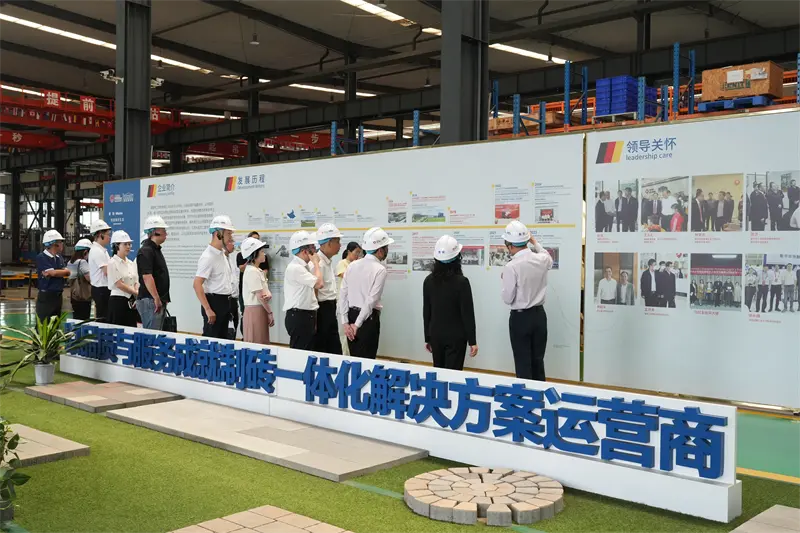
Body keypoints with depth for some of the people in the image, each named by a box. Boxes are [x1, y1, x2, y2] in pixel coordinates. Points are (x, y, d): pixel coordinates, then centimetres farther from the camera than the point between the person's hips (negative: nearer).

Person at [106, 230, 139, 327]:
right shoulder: (112, 263, -7)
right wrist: (136, 293, -9)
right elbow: (119, 284, -12)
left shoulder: (131, 264, 12)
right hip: (118, 301, -6)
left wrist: (137, 297, -7)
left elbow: (136, 283, 10)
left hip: (131, 302, 6)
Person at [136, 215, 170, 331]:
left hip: (160, 301, 10)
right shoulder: (146, 251, -14)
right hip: (150, 301, -10)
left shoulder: (156, 249, 17)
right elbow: (147, 277, -22)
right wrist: (156, 298, -24)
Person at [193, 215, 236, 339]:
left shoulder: (222, 254, 12)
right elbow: (197, 284, -23)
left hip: (225, 302, 9)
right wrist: (208, 309, -26)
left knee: (222, 338, 14)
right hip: (214, 302, -9)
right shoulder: (208, 257, -17)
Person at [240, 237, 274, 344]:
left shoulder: (258, 271, 14)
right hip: (255, 311, -9)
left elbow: (265, 292, 12)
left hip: (260, 311, 9)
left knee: (261, 343, 12)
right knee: (256, 345, -5)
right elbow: (260, 297, -17)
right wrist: (270, 312, -9)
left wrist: (268, 295, -11)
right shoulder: (252, 271, -16)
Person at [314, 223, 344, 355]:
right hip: (322, 310, -9)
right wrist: (315, 319, -17)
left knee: (335, 348, 13)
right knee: (320, 349, 3)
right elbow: (314, 292, -19)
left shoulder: (328, 261, 10)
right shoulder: (319, 263, -19)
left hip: (330, 309, 9)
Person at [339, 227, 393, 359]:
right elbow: (371, 300, -18)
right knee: (367, 360, 3)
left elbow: (343, 295, 4)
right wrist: (357, 324, -12)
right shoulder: (380, 269, -12)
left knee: (354, 358, 15)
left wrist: (345, 322, 3)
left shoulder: (352, 266, 6)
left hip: (351, 315, 6)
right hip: (368, 318, -6)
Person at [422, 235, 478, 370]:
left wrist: (427, 338, 14)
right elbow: (467, 313, -12)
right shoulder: (461, 281, -14)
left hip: (435, 335, 4)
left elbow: (426, 312, 5)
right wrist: (472, 341, -5)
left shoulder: (429, 281, -1)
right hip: (455, 336, -4)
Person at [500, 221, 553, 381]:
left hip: (520, 318, -5)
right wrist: (535, 242, 35)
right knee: (538, 361, 16)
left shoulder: (511, 267, -21)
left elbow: (507, 299, -13)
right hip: (539, 314, 5)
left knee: (523, 363, 5)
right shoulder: (542, 259, -3)